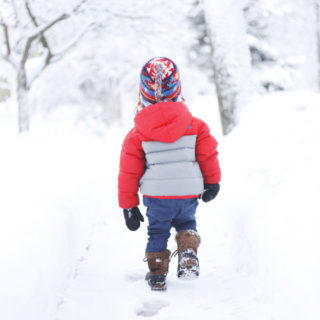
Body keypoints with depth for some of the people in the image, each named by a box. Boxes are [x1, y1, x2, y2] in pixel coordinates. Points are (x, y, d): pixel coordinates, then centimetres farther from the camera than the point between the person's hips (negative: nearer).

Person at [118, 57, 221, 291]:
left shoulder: (136, 135, -3)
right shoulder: (194, 125, -2)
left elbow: (129, 172, 0)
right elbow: (208, 153, 3)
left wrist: (128, 206, 9)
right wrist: (212, 182, 19)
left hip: (156, 196, -1)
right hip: (189, 193, 1)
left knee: (157, 230, 20)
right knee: (186, 223, 27)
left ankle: (157, 273, 19)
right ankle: (188, 254, 4)